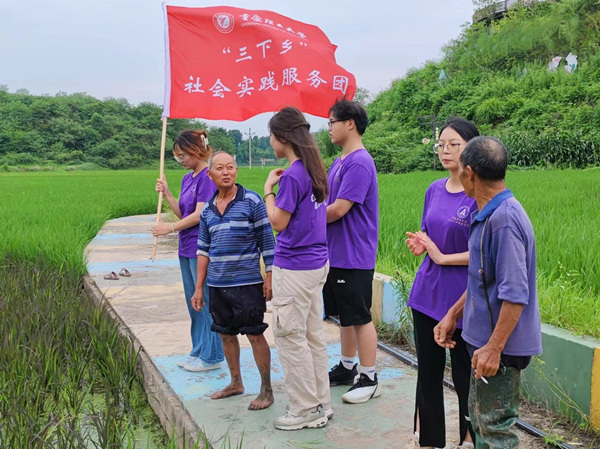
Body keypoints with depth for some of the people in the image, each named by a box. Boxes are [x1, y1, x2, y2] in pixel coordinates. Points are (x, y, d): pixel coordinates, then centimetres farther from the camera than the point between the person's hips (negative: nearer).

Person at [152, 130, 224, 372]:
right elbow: (183, 214, 12)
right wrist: (166, 194, 2)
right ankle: (198, 351, 27)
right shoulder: (187, 179, 13)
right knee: (193, 304, 16)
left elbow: (199, 215, -18)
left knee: (206, 303, -2)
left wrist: (170, 228, -14)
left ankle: (211, 356, 8)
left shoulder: (207, 177, -14)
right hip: (187, 249, 9)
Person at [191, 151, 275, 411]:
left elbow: (267, 241, -5)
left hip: (247, 282, -5)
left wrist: (270, 277, -9)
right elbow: (203, 250, 14)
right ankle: (236, 383, 31)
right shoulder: (207, 209, 9)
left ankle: (266, 390, 12)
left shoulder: (252, 201, -6)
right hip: (217, 284, 6)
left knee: (255, 335, -1)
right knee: (226, 334, 14)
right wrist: (199, 288, 12)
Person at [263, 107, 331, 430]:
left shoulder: (293, 175, -19)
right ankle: (321, 404, 25)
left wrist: (269, 189, -4)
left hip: (294, 267, -9)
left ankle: (306, 410, 11)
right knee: (313, 336, 15)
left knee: (290, 338, 2)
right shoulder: (315, 169, 8)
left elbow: (277, 222, -14)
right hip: (316, 262, 9)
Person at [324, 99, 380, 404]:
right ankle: (347, 368, 32)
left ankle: (369, 380, 12)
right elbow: (327, 202, 17)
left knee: (360, 317, 0)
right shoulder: (339, 162, 13)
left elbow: (338, 209, -23)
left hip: (354, 256, -9)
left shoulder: (359, 163, -19)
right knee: (345, 314, 18)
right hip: (336, 253, 9)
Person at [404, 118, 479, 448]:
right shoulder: (434, 190, 7)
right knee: (428, 371, 15)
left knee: (464, 375, 8)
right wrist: (418, 244, -2)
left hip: (462, 300, -6)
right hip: (427, 294, 6)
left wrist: (443, 257, -16)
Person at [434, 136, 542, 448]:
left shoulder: (505, 220, -23)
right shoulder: (487, 215, 9)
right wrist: (453, 314, 18)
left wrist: (494, 347, -24)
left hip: (500, 344, -10)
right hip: (485, 338, 10)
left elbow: (515, 293, -26)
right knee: (479, 417, 22)